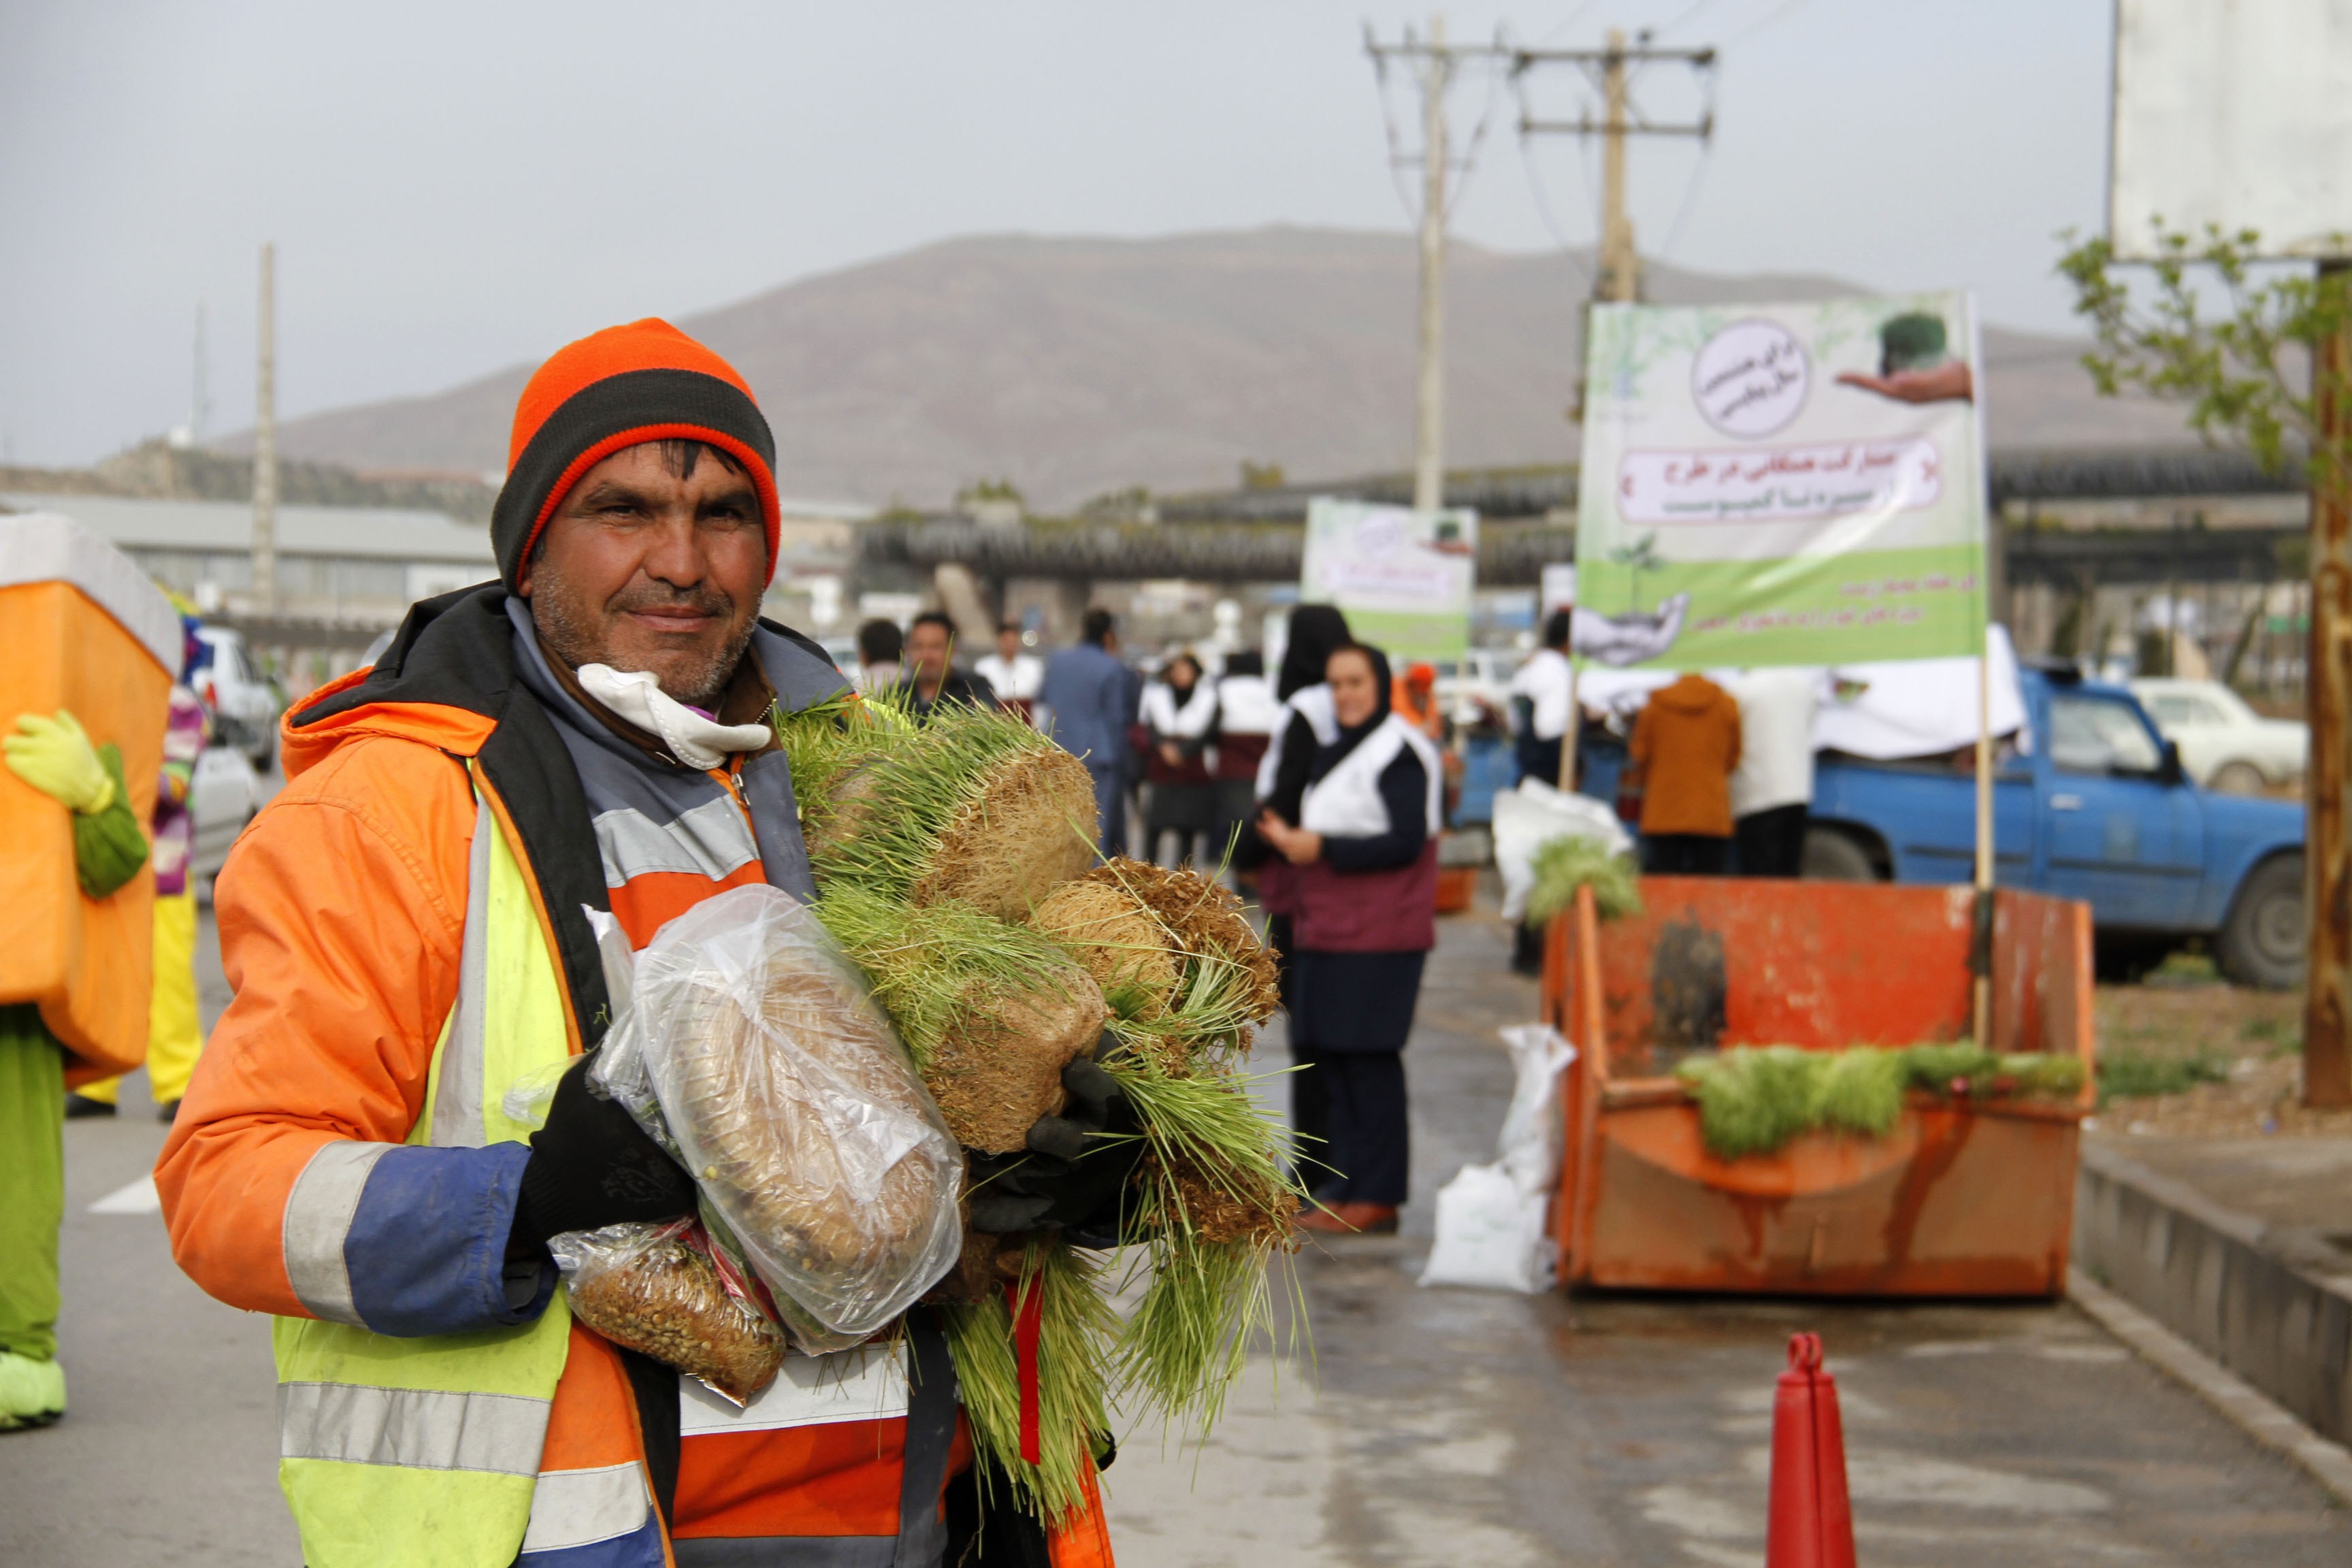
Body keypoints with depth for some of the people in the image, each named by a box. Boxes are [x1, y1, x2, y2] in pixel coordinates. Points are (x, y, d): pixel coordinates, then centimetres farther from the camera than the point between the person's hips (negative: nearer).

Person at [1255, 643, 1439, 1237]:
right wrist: (1290, 837, 7)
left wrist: (1322, 848, -17)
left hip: (1379, 934, -9)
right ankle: (1344, 1185, 16)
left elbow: (1406, 842, -17)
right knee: (1324, 1054, 9)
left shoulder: (1400, 752, -10)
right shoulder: (1333, 749, 19)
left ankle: (1377, 1196, -2)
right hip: (1328, 930, 9)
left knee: (1367, 1057, -7)